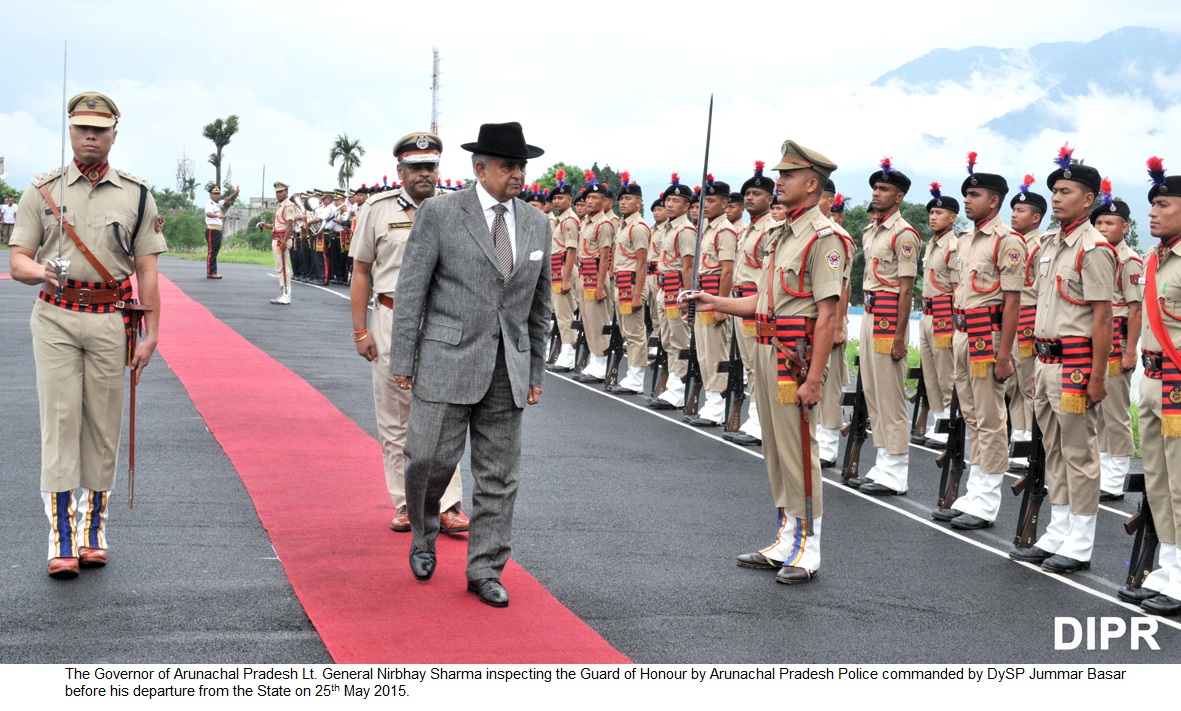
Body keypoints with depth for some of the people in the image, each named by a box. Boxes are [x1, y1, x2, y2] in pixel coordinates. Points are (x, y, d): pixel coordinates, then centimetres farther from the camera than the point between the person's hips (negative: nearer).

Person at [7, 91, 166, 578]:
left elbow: (147, 270, 6)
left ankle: (92, 530, 15)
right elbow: (18, 260, 3)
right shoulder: (43, 190, 6)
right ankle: (62, 537, -3)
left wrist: (150, 334, 0)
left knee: (103, 427, 4)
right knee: (60, 423, -5)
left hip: (111, 320, 1)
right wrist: (42, 272, -20)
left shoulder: (136, 195, 7)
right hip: (55, 319, -1)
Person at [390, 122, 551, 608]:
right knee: (431, 459, -4)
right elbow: (411, 290, -3)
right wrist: (402, 359, -6)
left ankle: (485, 569, 16)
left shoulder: (537, 225, 10)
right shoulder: (440, 213, -3)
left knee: (498, 476, 6)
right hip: (448, 362, -4)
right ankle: (423, 536, 25)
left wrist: (536, 373, 14)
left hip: (509, 370, 4)